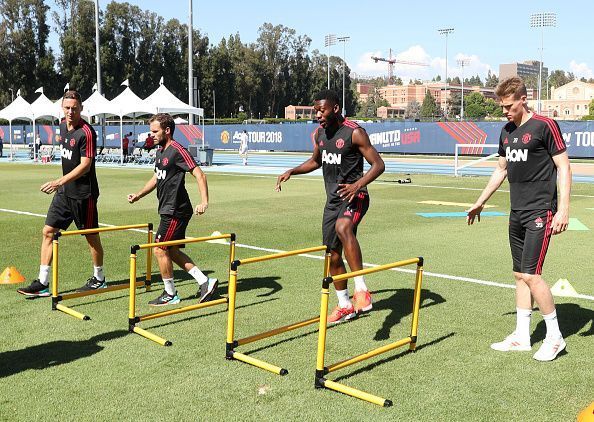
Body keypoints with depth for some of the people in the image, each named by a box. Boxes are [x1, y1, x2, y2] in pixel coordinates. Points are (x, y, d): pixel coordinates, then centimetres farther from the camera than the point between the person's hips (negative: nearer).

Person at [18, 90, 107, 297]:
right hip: (64, 191, 8)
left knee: (92, 236, 6)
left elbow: (85, 165, -22)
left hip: (83, 193, -8)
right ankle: (42, 283, 8)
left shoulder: (86, 132, -18)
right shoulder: (63, 125, 7)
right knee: (48, 231, 3)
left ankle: (99, 279, 23)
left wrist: (59, 182, -29)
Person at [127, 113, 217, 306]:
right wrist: (138, 195, 18)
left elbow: (199, 175, -21)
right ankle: (205, 282, 15)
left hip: (176, 211, -10)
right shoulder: (160, 151, 14)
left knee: (160, 249, -4)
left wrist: (204, 202, -33)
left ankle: (170, 294, 10)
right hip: (169, 210, 10)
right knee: (172, 251, 12)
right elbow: (156, 178, 27)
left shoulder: (177, 150, -15)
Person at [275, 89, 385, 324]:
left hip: (353, 197, -7)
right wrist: (292, 171, 12)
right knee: (332, 256, 11)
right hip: (332, 199, 8)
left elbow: (378, 164, -14)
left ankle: (361, 289, -33)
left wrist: (358, 185, -29)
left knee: (343, 227, -39)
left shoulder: (354, 132, -13)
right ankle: (345, 306, 28)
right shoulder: (320, 132, 8)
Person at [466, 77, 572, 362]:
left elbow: (564, 167, -10)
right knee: (520, 275, 9)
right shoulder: (507, 132, 13)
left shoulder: (544, 125, -9)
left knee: (530, 274, -11)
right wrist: (480, 202, 27)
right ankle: (521, 336, 18)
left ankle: (554, 336, 7)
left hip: (540, 212, -7)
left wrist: (563, 209, -17)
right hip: (517, 213, 8)